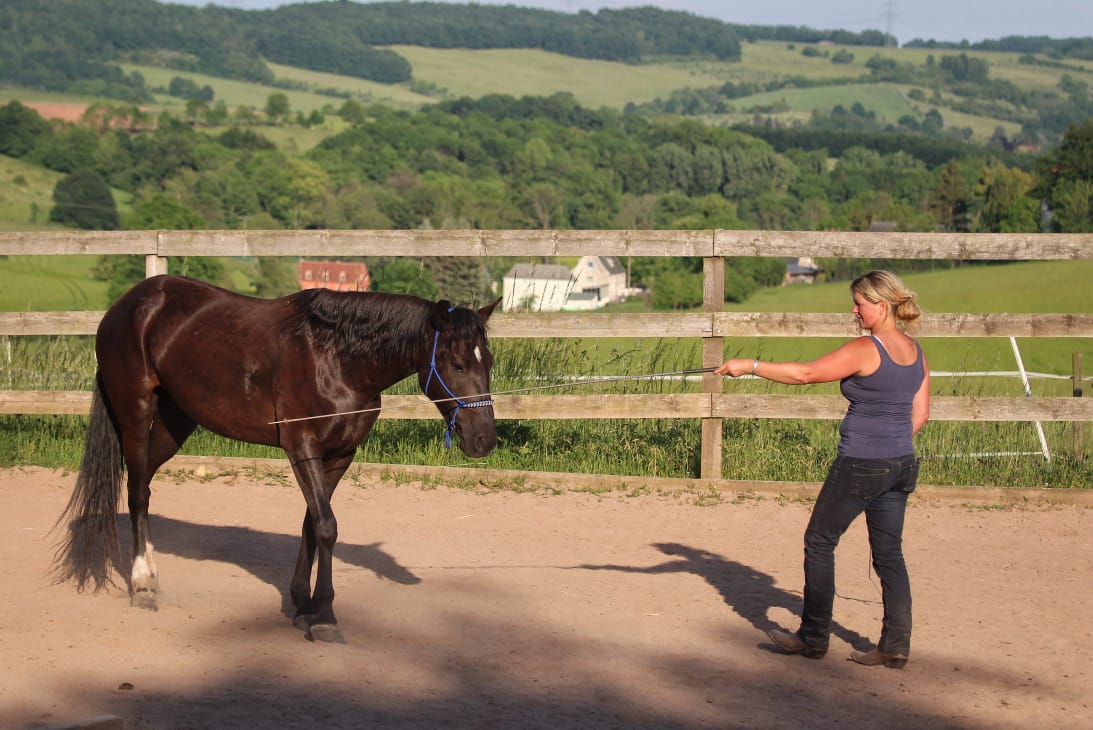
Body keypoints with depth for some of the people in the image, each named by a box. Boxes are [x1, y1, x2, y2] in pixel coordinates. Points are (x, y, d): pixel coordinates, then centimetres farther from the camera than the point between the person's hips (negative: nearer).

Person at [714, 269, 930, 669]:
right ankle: (895, 647, 10)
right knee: (889, 553, 11)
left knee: (819, 542, 8)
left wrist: (751, 365, -14)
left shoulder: (864, 350, -17)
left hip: (859, 467, -7)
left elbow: (805, 373, -19)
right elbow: (920, 413, 12)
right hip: (901, 466, 8)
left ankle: (813, 637, 15)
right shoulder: (916, 353, 7)